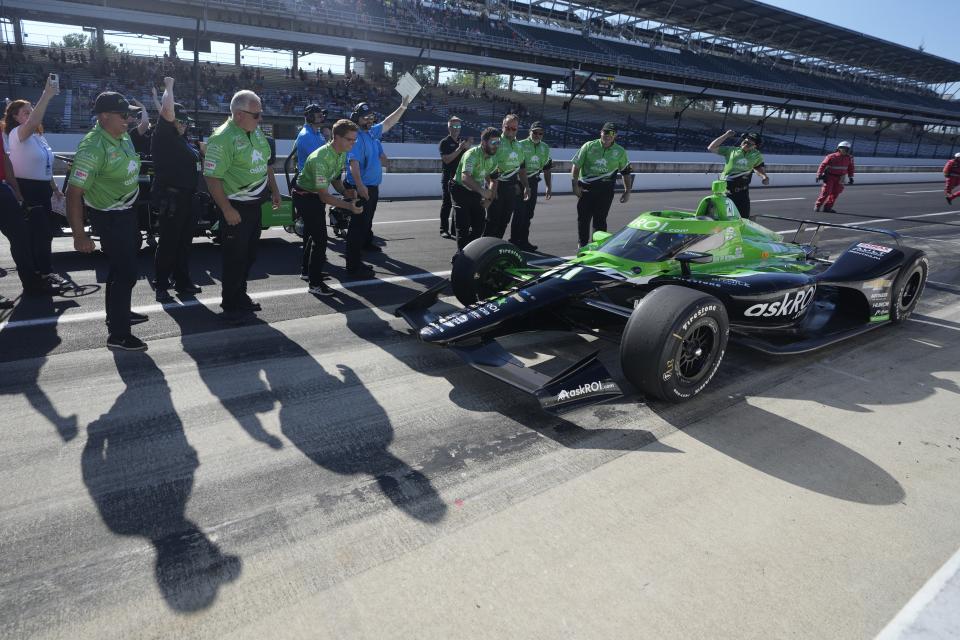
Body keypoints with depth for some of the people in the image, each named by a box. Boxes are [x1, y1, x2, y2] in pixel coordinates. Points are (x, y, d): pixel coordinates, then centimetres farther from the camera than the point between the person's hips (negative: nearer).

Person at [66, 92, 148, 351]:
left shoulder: (123, 137, 2)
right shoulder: (93, 147, -25)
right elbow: (74, 192, -26)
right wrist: (79, 235, -26)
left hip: (127, 211, 9)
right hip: (109, 218, -9)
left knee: (121, 267, 23)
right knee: (126, 273, -7)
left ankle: (118, 314, 42)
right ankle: (118, 335, 3)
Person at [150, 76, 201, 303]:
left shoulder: (183, 141, 18)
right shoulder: (162, 138, -7)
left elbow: (195, 162, 33)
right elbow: (167, 111, -20)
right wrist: (169, 87, -8)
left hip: (187, 198, 9)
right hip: (171, 199, -9)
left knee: (185, 242, 14)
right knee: (168, 243, -5)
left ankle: (182, 281, 24)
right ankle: (162, 287, 2)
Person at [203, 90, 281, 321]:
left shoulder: (256, 130, 6)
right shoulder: (222, 138, -19)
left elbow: (266, 163, 18)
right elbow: (212, 177, -21)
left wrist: (274, 191, 15)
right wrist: (227, 210, -22)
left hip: (255, 204, 8)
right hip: (236, 208, -8)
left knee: (249, 255, 17)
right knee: (235, 258, 1)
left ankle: (240, 296, 33)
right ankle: (230, 305, 16)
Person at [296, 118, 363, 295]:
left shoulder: (341, 154, -6)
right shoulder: (320, 159, -33)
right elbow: (324, 196, -32)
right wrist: (349, 206, -40)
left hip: (317, 196, 9)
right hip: (306, 196, -9)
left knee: (315, 235, 21)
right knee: (320, 239, -12)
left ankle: (309, 270, 41)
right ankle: (315, 284, -3)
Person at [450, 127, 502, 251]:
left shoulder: (495, 157, -2)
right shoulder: (472, 154, -26)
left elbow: (493, 179, 12)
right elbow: (465, 178, -41)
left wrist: (489, 198, -2)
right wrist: (482, 191, -53)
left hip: (476, 191, 7)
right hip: (460, 190, -7)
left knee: (479, 227, 6)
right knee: (463, 226, -13)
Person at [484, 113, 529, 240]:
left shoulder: (519, 146, 15)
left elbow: (522, 168, 23)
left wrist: (526, 186, 19)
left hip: (511, 187, 7)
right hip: (497, 186, -6)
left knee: (505, 220, 10)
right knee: (493, 219, -4)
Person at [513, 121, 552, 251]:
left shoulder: (545, 148, 10)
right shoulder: (521, 145, -8)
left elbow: (546, 169, 17)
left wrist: (549, 187, 15)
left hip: (533, 182, 6)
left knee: (528, 214, 10)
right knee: (519, 213, -8)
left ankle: (524, 241, 18)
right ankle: (514, 241, 0)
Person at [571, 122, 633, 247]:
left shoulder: (620, 152, 6)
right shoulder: (589, 146, 2)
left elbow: (626, 172, 14)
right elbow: (576, 166, 3)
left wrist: (627, 191, 9)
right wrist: (575, 185, -4)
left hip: (606, 189, 0)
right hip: (586, 188, 0)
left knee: (600, 220, 1)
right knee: (583, 218, 3)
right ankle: (582, 246, 16)